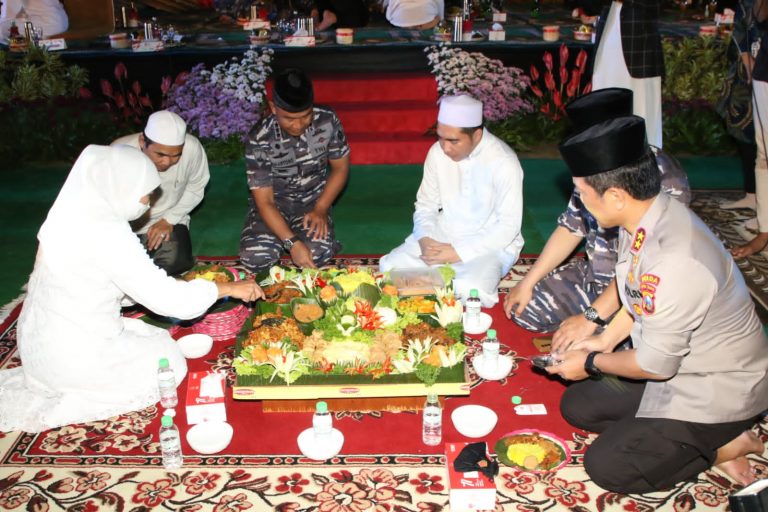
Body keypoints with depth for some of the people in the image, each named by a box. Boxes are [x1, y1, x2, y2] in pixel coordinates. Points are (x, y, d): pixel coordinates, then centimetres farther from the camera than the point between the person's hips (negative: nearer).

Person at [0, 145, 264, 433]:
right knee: (170, 363, 7)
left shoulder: (74, 212, 3)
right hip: (72, 354, -8)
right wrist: (229, 288, -13)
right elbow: (166, 298, -22)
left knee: (152, 339, 23)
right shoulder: (106, 233, -24)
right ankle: (66, 406, -2)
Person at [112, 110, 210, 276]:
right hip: (124, 226, -1)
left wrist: (169, 220, -12)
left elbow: (195, 189, -4)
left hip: (168, 221, 1)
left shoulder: (192, 148, -24)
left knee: (176, 263, -20)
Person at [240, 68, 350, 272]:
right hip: (274, 202, 0)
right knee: (255, 258, -24)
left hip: (312, 200, 1)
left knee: (319, 254, -27)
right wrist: (293, 243, -34)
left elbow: (340, 168, -2)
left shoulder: (328, 121, -18)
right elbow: (264, 202, -22)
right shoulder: (259, 141, -25)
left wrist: (320, 209, -15)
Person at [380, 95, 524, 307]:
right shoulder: (437, 152, -5)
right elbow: (426, 205, 5)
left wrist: (458, 252, -24)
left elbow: (508, 226, -18)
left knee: (469, 291, -33)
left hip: (489, 244, -4)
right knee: (390, 266, -16)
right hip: (442, 236, 4)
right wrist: (425, 239, -17)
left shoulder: (504, 162, -20)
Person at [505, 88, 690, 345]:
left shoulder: (661, 176, -26)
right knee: (522, 306, 2)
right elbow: (572, 227, 8)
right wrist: (528, 282, 6)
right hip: (593, 276, 8)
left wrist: (591, 318, -28)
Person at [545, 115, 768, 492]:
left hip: (716, 390, -9)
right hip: (675, 362, 9)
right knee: (577, 406, 11)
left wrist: (591, 363, -8)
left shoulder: (674, 262, -37)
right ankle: (701, 440, 10)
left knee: (606, 466, -7)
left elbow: (655, 364, -24)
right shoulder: (644, 216, -10)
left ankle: (727, 444, 6)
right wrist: (605, 340, 9)